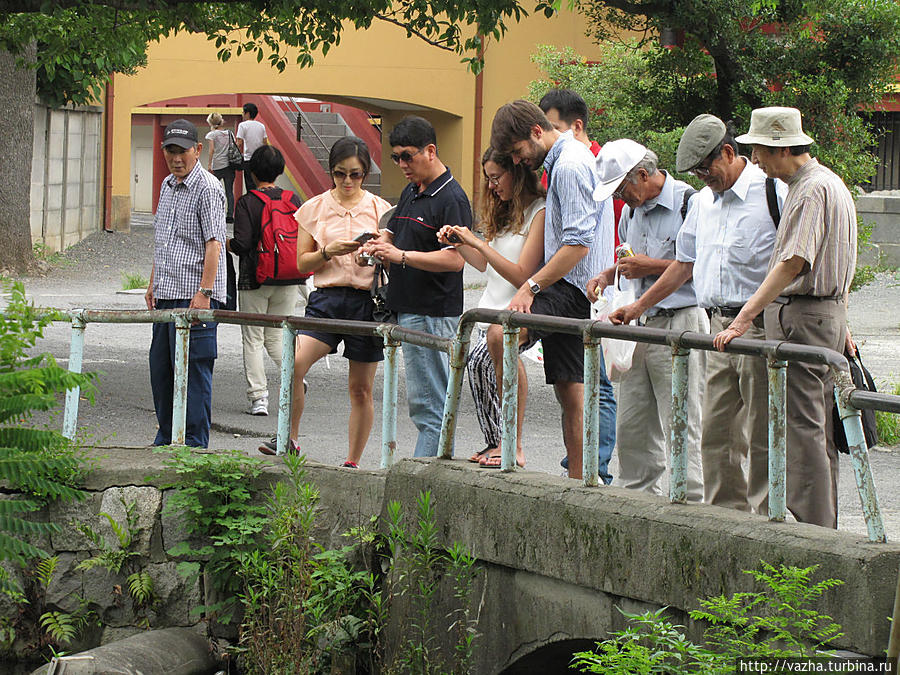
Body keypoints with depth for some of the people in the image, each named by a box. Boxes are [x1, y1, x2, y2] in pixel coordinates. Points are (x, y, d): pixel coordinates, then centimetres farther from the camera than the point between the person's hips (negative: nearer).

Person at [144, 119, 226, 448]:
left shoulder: (208, 189, -10)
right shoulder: (167, 186, 17)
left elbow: (214, 244, -16)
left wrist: (204, 292, -22)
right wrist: (153, 284, 22)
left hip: (195, 295, -9)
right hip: (167, 295, 9)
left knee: (193, 370, -7)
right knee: (160, 368, 12)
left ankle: (195, 443, -2)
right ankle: (166, 441, 21)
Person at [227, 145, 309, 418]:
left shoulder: (246, 203, -10)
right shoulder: (294, 201, 1)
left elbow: (241, 244, -16)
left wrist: (225, 242, 5)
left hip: (255, 280, -4)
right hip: (288, 282, 4)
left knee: (253, 339, 6)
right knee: (276, 336, 15)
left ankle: (258, 397, 0)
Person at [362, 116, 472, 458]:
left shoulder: (451, 198, -13)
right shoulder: (411, 192, 16)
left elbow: (455, 259, -21)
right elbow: (392, 233, 24)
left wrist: (401, 256, -26)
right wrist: (378, 245, 0)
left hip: (432, 314, -10)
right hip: (407, 311, 10)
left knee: (429, 404, -8)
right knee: (420, 402, 12)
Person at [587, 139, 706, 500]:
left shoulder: (689, 203, -10)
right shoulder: (632, 210, 16)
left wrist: (652, 266, -14)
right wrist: (607, 276, 13)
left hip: (680, 325, -8)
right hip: (639, 324, 9)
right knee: (631, 427, 9)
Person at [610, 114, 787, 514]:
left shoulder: (772, 193, -7)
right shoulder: (703, 201, 17)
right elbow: (685, 263, 28)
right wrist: (637, 307, 28)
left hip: (759, 328, -7)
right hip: (719, 325, 7)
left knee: (760, 436, -5)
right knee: (715, 433, 6)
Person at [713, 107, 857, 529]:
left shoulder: (812, 190, -17)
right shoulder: (831, 182, 16)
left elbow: (793, 264, -27)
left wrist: (744, 318, -30)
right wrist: (839, 324, 28)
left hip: (802, 319, -11)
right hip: (828, 317, 11)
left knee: (802, 428, -9)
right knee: (818, 429, 13)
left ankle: (809, 530, -8)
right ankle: (824, 527, 17)